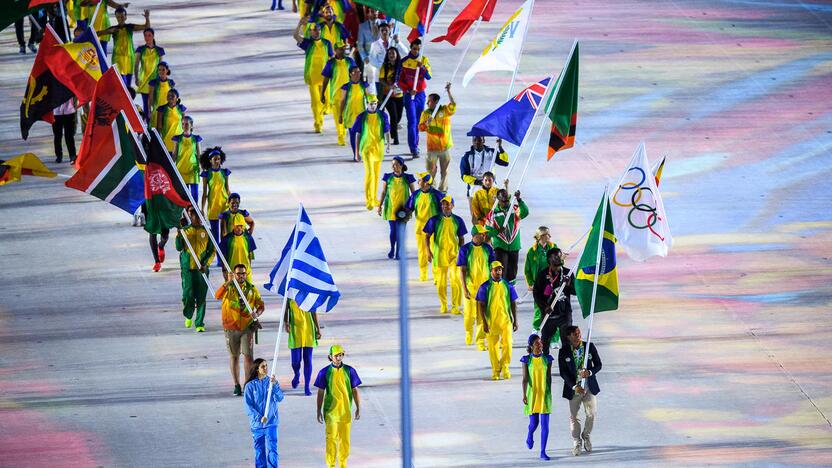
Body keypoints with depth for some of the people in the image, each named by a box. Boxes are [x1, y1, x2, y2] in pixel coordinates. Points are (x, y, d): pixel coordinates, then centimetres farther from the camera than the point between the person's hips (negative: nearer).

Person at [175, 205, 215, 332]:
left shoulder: (206, 232, 5)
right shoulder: (185, 230, 6)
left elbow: (212, 250, 6)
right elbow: (179, 248, -2)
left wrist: (205, 263, -8)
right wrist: (179, 235, -18)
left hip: (202, 269, 0)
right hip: (188, 268, 0)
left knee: (201, 297, -2)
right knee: (188, 295, -4)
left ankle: (199, 324, 3)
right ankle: (188, 316, 26)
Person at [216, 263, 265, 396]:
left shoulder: (252, 289, 5)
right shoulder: (228, 287, -1)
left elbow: (261, 305, 10)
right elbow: (217, 296, -20)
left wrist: (257, 313, -13)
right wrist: (228, 282, -30)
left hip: (247, 327, 0)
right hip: (231, 327, 0)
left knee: (248, 356, -7)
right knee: (234, 356, 8)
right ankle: (237, 386, 16)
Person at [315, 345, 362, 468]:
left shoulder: (349, 371, 1)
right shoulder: (325, 372, -2)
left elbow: (355, 390, 6)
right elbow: (320, 393, 2)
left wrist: (358, 408, 3)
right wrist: (319, 411, 1)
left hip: (346, 411, 2)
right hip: (331, 411, -2)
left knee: (345, 439, 8)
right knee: (331, 439, -6)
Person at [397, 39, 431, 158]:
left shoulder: (424, 60, 3)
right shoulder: (404, 61, -3)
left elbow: (428, 76, -8)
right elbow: (400, 81, -2)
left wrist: (422, 67, -25)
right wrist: (408, 90, -17)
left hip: (421, 94, 3)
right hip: (409, 95, -3)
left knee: (417, 122, 11)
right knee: (412, 122, -12)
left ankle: (415, 146, 22)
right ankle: (414, 148, -17)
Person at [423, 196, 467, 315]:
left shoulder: (458, 220, 4)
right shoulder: (435, 220, 0)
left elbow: (461, 239, 11)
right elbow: (427, 237, 3)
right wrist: (428, 251, -10)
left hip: (454, 254, 0)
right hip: (439, 254, 0)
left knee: (456, 279, -13)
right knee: (441, 281, 6)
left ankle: (456, 306, -6)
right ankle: (443, 305, 25)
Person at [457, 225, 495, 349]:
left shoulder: (488, 249, 1)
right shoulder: (465, 249, -6)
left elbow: (492, 268, 8)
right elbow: (462, 270, -6)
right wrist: (464, 288, -12)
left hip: (485, 286, 1)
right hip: (470, 286, -1)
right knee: (469, 314, 6)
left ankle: (480, 341, 4)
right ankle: (469, 331, 36)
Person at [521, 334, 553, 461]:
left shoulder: (547, 359, 0)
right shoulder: (527, 360, -5)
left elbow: (549, 377, 8)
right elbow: (525, 378, -9)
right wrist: (524, 394, -19)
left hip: (545, 394, 1)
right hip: (532, 394, -1)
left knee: (545, 424, -5)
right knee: (534, 422, 5)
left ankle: (543, 452, -1)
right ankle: (530, 436, 42)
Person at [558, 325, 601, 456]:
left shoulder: (590, 347, -3)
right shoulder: (564, 352, -6)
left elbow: (598, 365, 2)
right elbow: (563, 372, -6)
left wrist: (590, 372, -19)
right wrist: (574, 386, -16)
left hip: (589, 387, 1)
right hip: (574, 388, -1)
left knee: (591, 414, 5)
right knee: (574, 417, 5)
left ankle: (586, 436, 30)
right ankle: (576, 443, 19)